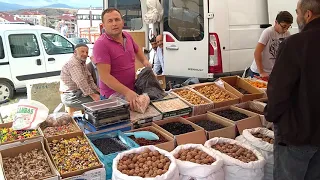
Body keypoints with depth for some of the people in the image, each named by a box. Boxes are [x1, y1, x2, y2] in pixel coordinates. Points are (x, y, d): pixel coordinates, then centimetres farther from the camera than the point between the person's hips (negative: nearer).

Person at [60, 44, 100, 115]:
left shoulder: (82, 63, 15)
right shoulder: (73, 63, -17)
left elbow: (89, 79, 13)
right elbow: (81, 82, -27)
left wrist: (98, 90, 0)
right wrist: (92, 95, -29)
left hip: (78, 92, 10)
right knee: (97, 101, -21)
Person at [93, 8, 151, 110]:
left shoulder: (127, 36, 3)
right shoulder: (101, 44, -19)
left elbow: (137, 50, 25)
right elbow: (104, 76, -25)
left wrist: (145, 61, 6)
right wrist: (127, 92, -32)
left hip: (132, 92, 7)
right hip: (112, 96, -6)